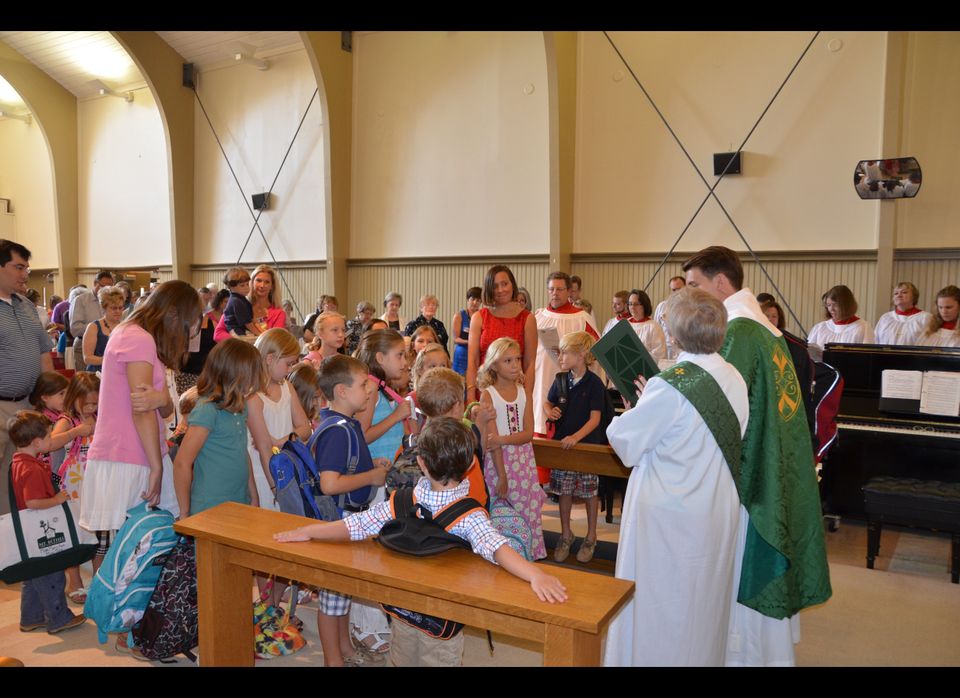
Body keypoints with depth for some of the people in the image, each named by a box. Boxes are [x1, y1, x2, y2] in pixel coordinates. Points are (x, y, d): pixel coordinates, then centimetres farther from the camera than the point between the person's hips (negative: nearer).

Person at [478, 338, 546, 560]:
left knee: (529, 512, 7)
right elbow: (491, 439, -11)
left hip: (524, 461, 4)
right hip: (499, 460, -4)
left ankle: (532, 557, 20)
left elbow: (529, 433, -1)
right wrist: (502, 477, -15)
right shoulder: (488, 394, -7)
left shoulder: (523, 392, 6)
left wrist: (503, 439, -19)